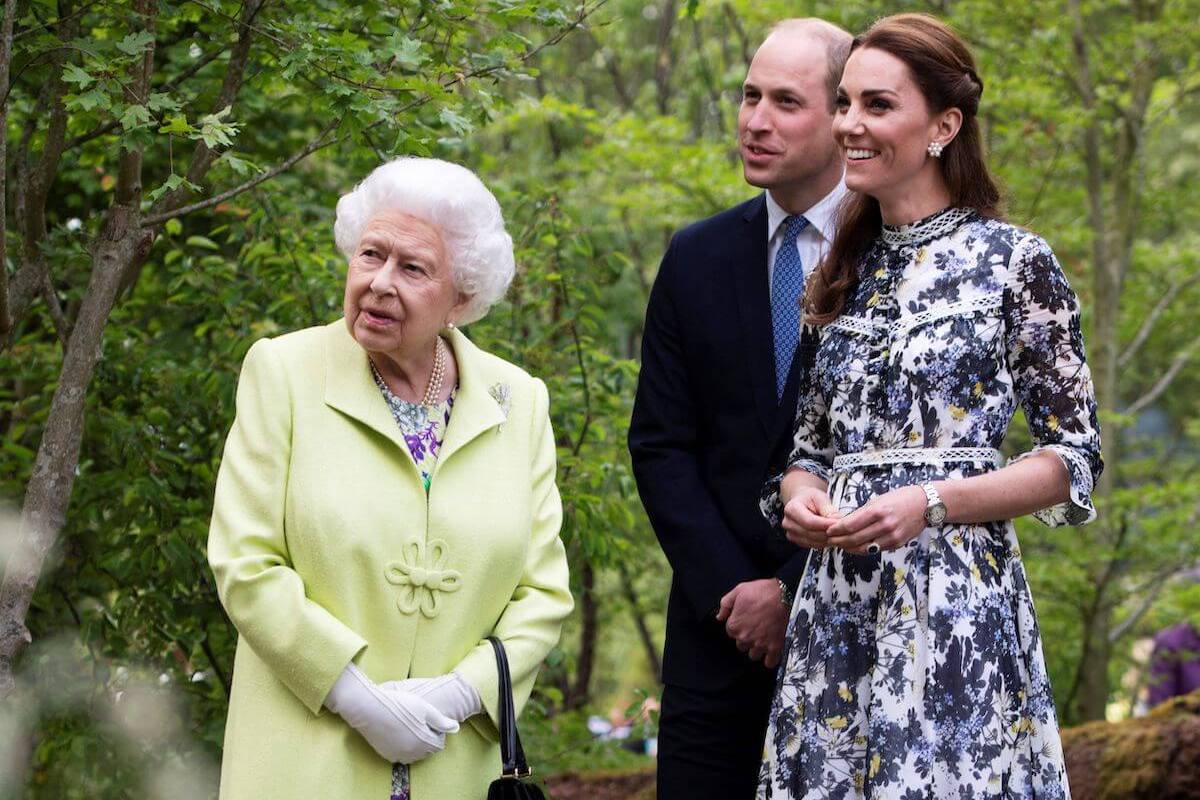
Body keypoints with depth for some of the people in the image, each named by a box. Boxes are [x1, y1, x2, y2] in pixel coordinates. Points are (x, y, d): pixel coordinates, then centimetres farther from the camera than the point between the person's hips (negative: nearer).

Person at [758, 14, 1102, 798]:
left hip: (956, 598, -5)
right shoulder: (845, 272, 14)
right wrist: (799, 495, -4)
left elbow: (1075, 456, -4)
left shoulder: (1014, 260, -2)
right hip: (837, 601, 5)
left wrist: (930, 504, -16)